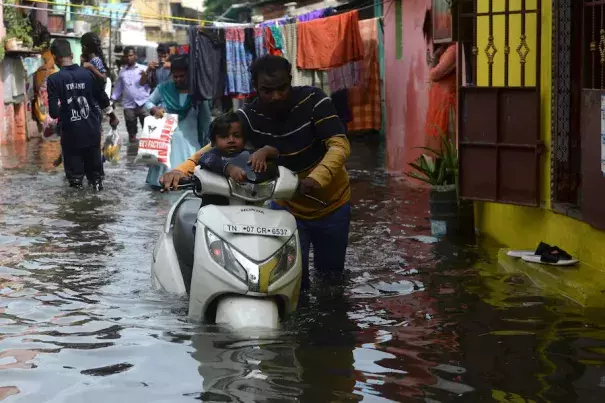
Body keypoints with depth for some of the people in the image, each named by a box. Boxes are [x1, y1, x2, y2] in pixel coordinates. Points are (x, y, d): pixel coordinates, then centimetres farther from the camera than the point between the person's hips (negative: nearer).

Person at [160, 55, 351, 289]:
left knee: (331, 274, 17)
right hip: (288, 206, 1)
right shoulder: (248, 117, -17)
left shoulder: (313, 100, -22)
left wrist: (315, 180, -48)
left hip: (331, 204, 0)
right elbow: (216, 147, -24)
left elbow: (340, 145, -30)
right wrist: (183, 170, -44)